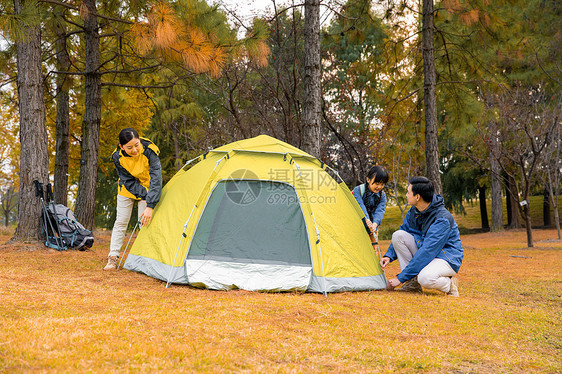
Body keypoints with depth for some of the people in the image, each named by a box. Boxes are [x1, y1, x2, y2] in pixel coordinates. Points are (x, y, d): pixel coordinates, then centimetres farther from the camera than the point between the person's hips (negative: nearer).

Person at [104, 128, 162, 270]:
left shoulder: (149, 150, -35)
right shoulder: (118, 157, -26)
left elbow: (156, 177, -38)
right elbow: (128, 180, -19)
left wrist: (150, 206, -44)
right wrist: (145, 197, -28)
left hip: (147, 187, -2)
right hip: (127, 190, 2)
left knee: (145, 222, -8)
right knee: (121, 221, 1)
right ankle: (113, 258, 5)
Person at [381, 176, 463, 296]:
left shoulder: (442, 220, -29)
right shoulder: (413, 212, -3)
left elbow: (426, 252, -31)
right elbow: (403, 230, 12)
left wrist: (400, 278, -29)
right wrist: (389, 255, -6)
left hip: (447, 258, -8)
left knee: (425, 279, -40)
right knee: (398, 235, -15)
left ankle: (449, 284, -5)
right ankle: (413, 282, -9)